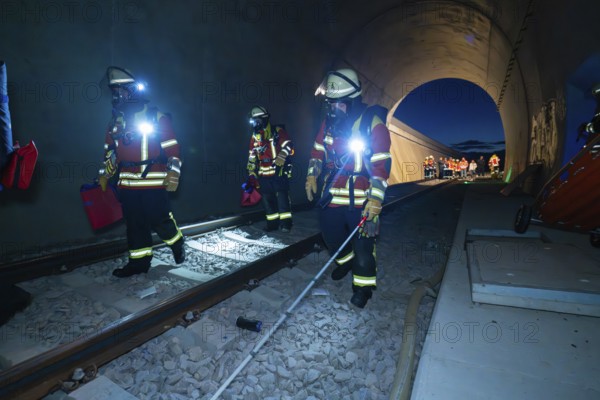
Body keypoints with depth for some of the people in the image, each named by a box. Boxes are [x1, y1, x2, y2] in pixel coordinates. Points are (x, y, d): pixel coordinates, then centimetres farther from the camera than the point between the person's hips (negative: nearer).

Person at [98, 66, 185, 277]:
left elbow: (172, 147, -8)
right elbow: (110, 151, 23)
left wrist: (173, 172, -17)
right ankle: (139, 261, 21)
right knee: (134, 224, 9)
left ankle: (177, 244, 25)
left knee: (160, 221, -3)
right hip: (127, 185, 6)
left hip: (154, 183, -6)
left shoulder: (157, 118, -4)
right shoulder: (116, 121, 14)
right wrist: (105, 175, 20)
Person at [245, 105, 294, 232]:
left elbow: (288, 145, -10)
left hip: (279, 172, -6)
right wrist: (252, 175, 14)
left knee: (282, 196, -6)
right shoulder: (254, 137, 16)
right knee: (267, 199, 7)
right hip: (263, 174, 6)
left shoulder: (277, 131, -1)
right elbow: (252, 157, 18)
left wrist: (280, 159, -22)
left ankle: (285, 222, 3)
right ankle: (273, 222, 17)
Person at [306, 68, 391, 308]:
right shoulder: (329, 122, 5)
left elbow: (382, 163, -15)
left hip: (361, 199, -5)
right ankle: (345, 261, 46)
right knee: (330, 234, 17)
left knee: (363, 243, 1)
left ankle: (363, 285, 21)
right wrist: (312, 176, 6)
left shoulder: (373, 124, -13)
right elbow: (318, 151, 16)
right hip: (332, 194, 6)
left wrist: (376, 198, -19)